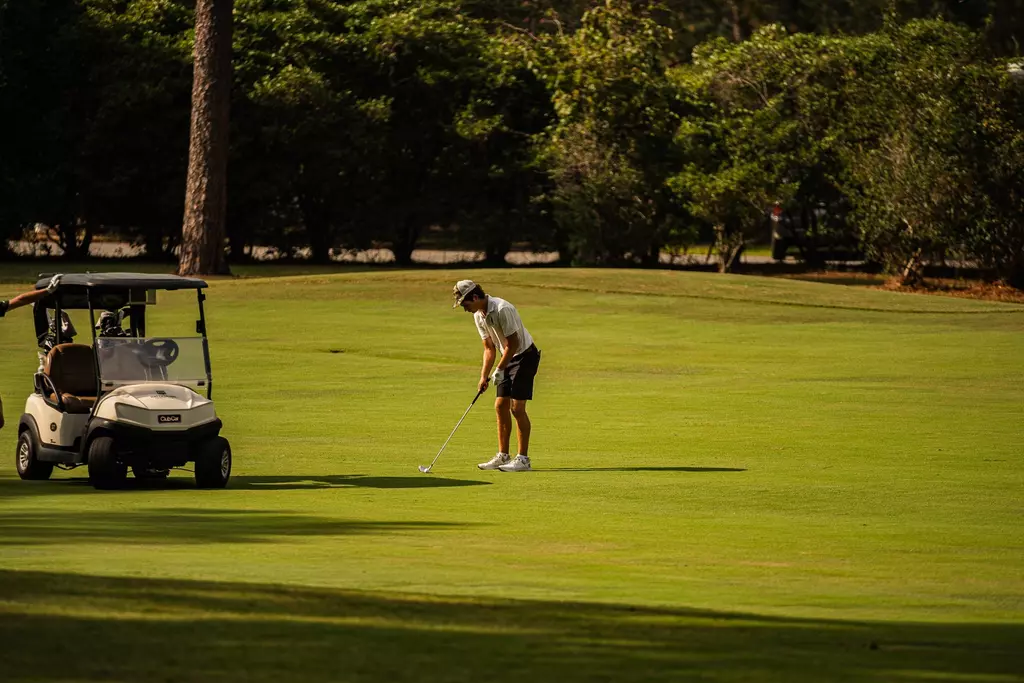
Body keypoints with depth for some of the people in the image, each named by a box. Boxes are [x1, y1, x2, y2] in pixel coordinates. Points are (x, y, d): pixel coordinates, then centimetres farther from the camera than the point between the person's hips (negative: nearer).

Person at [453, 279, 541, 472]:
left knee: (517, 407, -12)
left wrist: (499, 370, -16)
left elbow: (513, 344, -22)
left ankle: (523, 459, -9)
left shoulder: (502, 310, -25)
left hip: (525, 356, -9)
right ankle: (502, 456, 13)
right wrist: (484, 376, 2)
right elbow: (489, 348, 10)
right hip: (510, 358, 9)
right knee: (501, 406, 6)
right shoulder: (478, 316, 3)